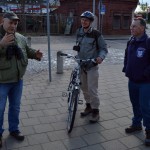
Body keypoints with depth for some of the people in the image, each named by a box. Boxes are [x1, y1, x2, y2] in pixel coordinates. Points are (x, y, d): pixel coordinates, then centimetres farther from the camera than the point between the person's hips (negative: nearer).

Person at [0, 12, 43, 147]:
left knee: (15, 107, 19)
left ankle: (14, 129, 39)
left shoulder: (21, 38, 4)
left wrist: (36, 54, -5)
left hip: (17, 80, 5)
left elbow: (28, 51, 15)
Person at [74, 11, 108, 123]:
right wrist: (76, 47, 3)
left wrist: (101, 57, -24)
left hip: (92, 65, -6)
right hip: (81, 64, 6)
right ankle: (88, 106, 32)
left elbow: (104, 48, -7)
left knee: (92, 89, -7)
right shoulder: (79, 32, 6)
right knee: (84, 88, 14)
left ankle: (96, 111, 8)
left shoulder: (96, 34, -10)